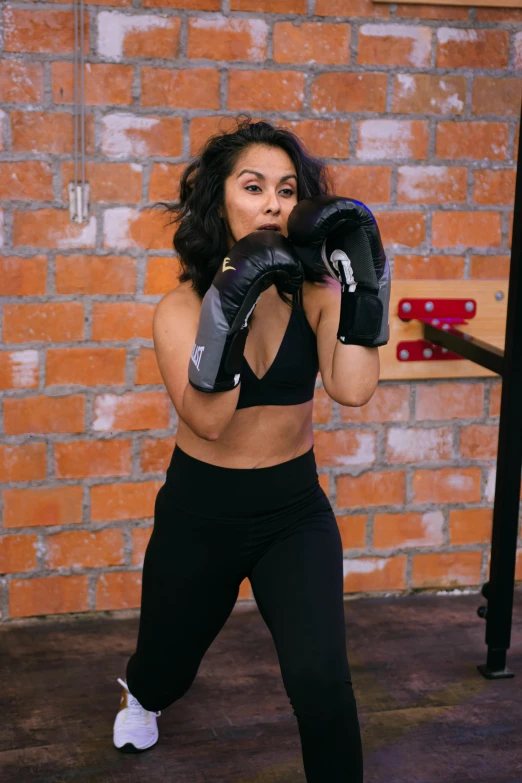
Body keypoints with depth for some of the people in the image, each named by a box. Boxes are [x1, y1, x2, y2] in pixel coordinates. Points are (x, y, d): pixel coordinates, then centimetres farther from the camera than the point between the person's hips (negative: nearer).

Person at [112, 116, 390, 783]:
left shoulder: (316, 293, -11)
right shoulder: (180, 308, -14)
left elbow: (352, 389, -27)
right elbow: (207, 419, -29)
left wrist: (363, 277, -31)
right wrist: (228, 315, -41)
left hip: (295, 508, 0)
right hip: (200, 510, 0)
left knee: (322, 682, -19)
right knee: (167, 664, 23)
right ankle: (141, 695, 62)